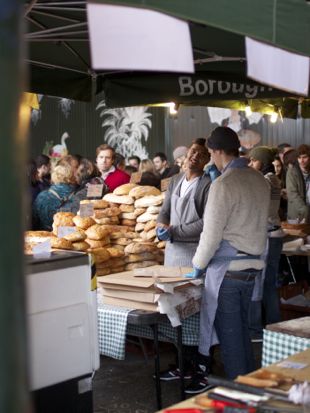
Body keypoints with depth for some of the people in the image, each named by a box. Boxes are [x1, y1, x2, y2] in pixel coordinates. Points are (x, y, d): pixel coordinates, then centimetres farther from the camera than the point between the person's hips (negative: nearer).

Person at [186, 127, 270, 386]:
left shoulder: (223, 184, -16)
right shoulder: (260, 180, 7)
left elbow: (212, 233, -15)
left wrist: (198, 265, -2)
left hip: (227, 268, -7)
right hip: (252, 266, 8)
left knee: (229, 334, 4)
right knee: (242, 329, 18)